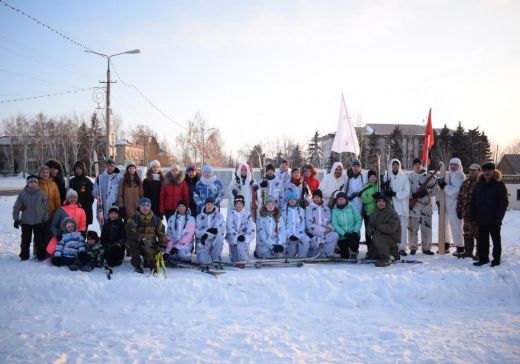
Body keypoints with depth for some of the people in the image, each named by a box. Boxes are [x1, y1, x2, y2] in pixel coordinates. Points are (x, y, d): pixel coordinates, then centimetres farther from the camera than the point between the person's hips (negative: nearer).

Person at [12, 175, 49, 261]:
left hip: (39, 221, 0)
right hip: (25, 221, 0)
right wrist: (16, 219, -4)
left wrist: (45, 219, 1)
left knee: (39, 240, 6)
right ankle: (24, 255, 21)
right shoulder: (23, 194, -8)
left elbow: (46, 207, 1)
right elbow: (16, 207, -2)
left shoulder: (41, 194, -6)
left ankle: (41, 255, 18)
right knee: (25, 240, 8)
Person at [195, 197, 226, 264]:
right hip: (203, 244, -1)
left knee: (219, 236, -34)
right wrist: (208, 230, -23)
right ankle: (204, 255, 11)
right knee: (203, 261, -27)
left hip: (215, 242, 1)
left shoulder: (219, 216, 3)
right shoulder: (199, 217, 6)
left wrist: (207, 235, -24)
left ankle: (216, 259, -16)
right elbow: (196, 232, -3)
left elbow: (222, 229, -13)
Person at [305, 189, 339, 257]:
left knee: (335, 235, -23)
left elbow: (329, 221, 20)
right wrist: (324, 229, -12)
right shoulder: (309, 209, -2)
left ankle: (326, 255, -15)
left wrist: (330, 228, -5)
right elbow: (309, 225, -10)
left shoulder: (326, 208, 12)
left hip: (326, 232, 4)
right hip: (313, 234, -4)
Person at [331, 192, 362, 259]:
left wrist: (355, 231, -17)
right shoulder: (335, 211, 1)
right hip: (342, 237, 1)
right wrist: (344, 233, -20)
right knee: (344, 257, 3)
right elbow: (335, 225, -8)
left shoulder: (352, 208, 2)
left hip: (353, 235, -1)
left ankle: (354, 252, 1)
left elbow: (358, 220, -2)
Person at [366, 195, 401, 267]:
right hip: (382, 236, 8)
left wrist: (379, 227, -24)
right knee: (370, 256, 13)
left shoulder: (392, 213, -17)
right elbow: (370, 224, 9)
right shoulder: (375, 213, 6)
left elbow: (391, 228, -29)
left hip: (392, 237, -8)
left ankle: (386, 260, -28)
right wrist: (371, 230, -14)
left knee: (376, 237, -37)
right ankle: (392, 250, 26)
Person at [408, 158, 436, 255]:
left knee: (426, 228, 5)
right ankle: (413, 248, 11)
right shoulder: (409, 177, 6)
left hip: (426, 206, 1)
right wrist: (413, 195, -16)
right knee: (413, 228, 1)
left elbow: (434, 188, 5)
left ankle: (426, 248, 13)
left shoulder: (429, 177, 7)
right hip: (413, 207, -1)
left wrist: (426, 192, -12)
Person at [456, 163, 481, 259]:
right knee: (467, 233, 13)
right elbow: (460, 196, 16)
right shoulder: (466, 182, 14)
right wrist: (459, 210, 11)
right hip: (467, 213, 6)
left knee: (478, 233, 0)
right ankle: (468, 252, 23)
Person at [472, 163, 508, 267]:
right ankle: (483, 258, 19)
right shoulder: (479, 185, 10)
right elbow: (473, 201, 12)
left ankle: (496, 259, 14)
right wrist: (475, 216, 3)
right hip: (481, 220, 5)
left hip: (494, 220, -5)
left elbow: (504, 203, -10)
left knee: (496, 240, 6)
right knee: (482, 240, 10)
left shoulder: (499, 185, -5)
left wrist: (498, 217, -16)